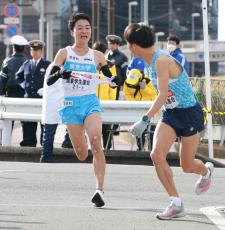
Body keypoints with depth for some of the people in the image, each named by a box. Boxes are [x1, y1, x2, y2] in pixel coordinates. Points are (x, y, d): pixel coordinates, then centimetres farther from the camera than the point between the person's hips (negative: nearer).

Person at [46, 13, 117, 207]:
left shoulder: (97, 56, 5)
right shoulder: (64, 53, 3)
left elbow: (112, 79, 9)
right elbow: (49, 81, -2)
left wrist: (114, 80, -15)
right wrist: (59, 74, -24)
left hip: (91, 103, 0)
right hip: (71, 104, 0)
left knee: (96, 142, -24)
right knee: (81, 155, 1)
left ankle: (100, 190, -29)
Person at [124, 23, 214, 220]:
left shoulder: (162, 60, -24)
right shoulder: (151, 61, 4)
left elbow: (162, 95, -32)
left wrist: (145, 120, -38)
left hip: (189, 113, -7)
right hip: (170, 114, 7)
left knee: (187, 166, 4)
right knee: (157, 154, -16)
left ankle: (206, 171, 42)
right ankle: (176, 204, -12)